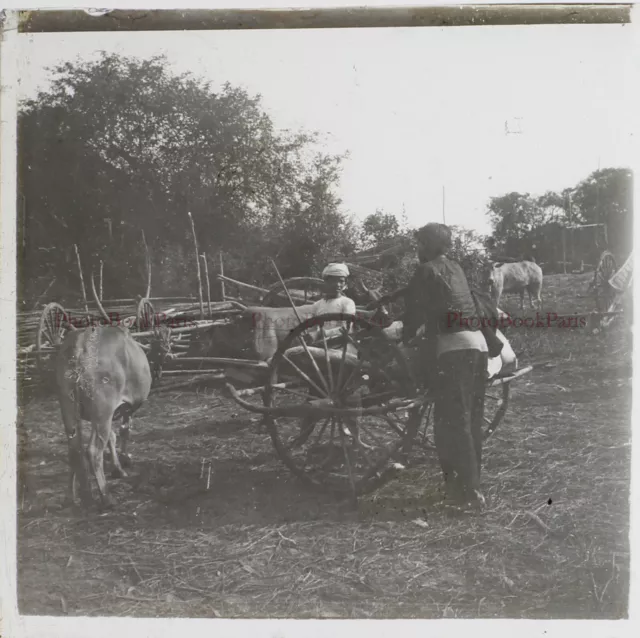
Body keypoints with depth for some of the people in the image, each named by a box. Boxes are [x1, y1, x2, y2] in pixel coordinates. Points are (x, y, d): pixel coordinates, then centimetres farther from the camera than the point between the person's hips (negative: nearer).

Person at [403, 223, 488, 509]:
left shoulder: (427, 270, -1)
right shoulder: (456, 269, 21)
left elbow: (414, 310, -2)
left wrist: (405, 339, 10)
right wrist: (424, 329, 35)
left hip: (452, 348, -8)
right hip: (478, 345, 8)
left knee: (452, 423, -5)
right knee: (471, 419, 13)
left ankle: (467, 489, -6)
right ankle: (470, 483, 21)